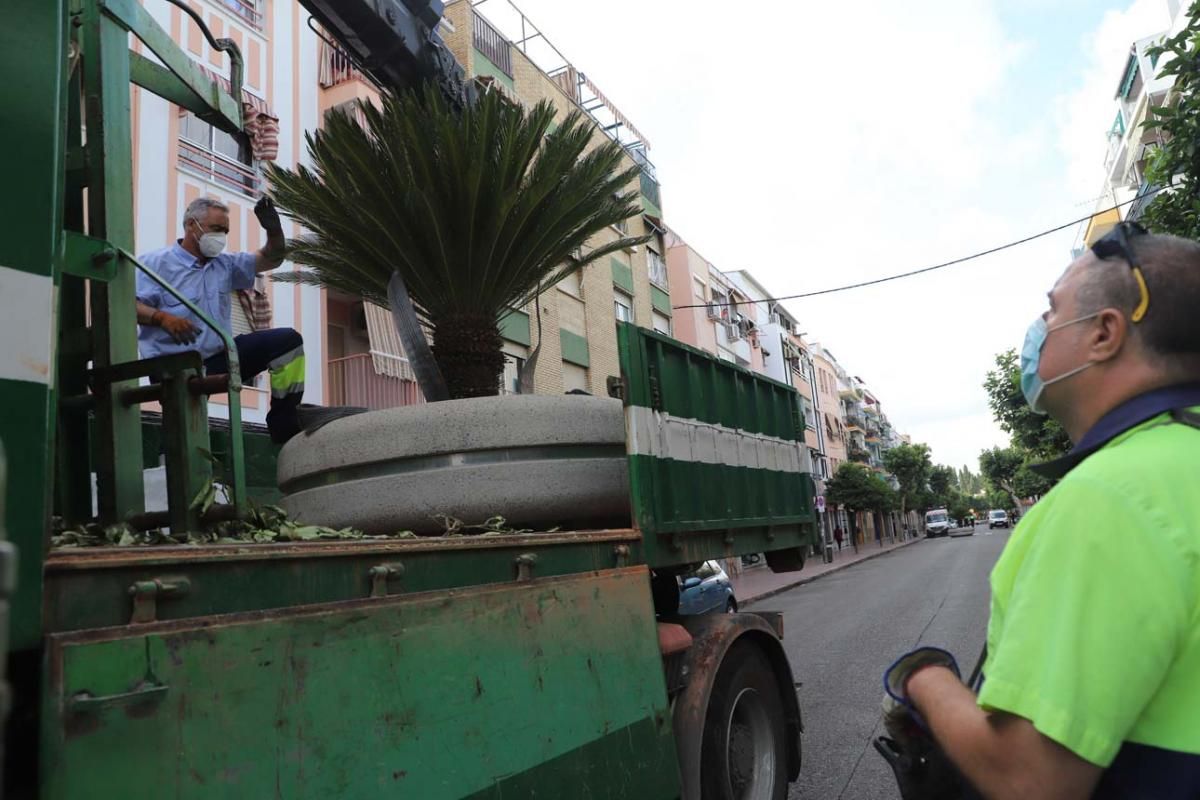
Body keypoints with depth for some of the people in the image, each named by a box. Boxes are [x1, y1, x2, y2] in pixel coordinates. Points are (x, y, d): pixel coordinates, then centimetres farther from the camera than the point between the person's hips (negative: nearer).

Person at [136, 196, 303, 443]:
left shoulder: (225, 264, 16)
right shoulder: (155, 263, -1)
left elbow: (272, 259, 15)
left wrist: (273, 229, -6)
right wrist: (162, 318, -32)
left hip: (220, 357, 6)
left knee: (287, 340, -9)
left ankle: (285, 429, -10)